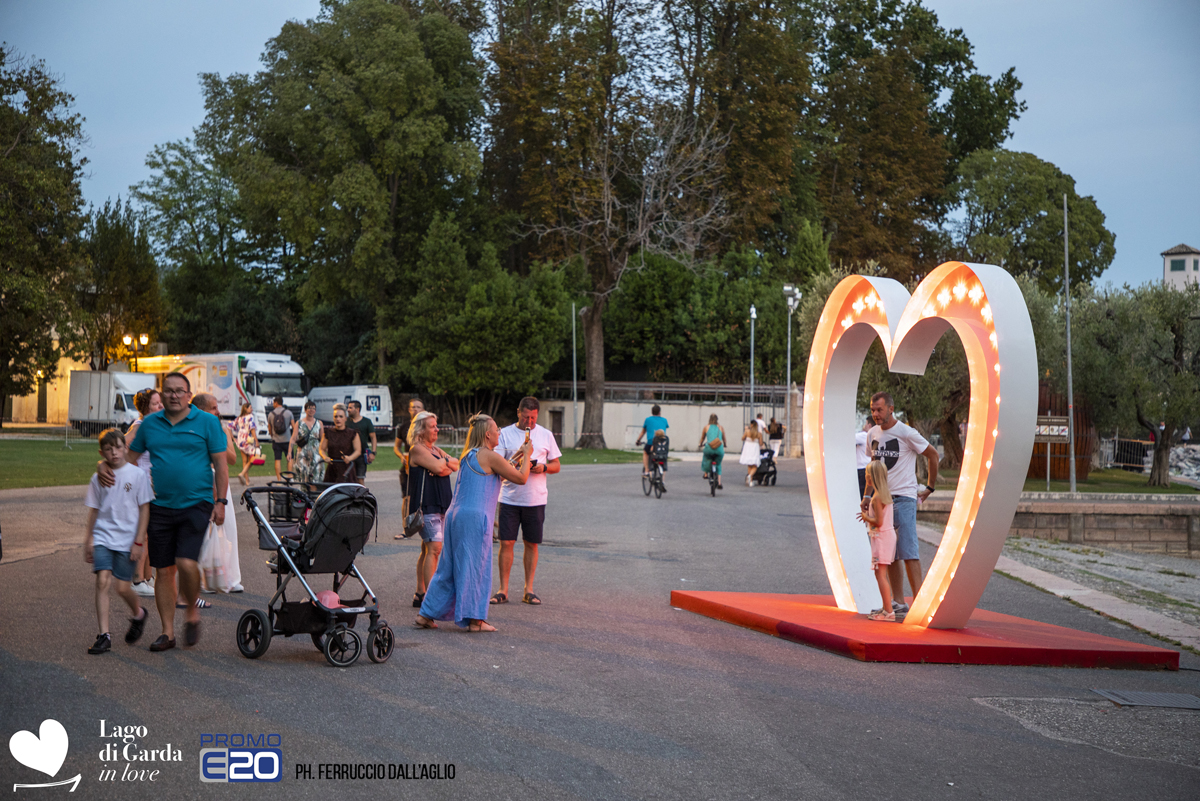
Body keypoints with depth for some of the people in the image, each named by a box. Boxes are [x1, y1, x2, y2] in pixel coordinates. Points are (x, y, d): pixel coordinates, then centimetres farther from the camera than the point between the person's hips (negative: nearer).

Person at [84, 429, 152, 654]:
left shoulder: (137, 475, -3)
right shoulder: (98, 478, 5)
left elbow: (144, 509, -2)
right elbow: (93, 510, 14)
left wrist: (139, 541, -7)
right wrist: (88, 540, 15)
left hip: (127, 540, -2)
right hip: (103, 536, 2)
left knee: (123, 587, -1)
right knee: (102, 581, -12)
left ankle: (138, 614, 32)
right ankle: (104, 635, -9)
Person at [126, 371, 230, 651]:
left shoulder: (207, 422, 1)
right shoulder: (150, 424, 9)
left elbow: (220, 464, 1)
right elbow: (130, 458, 19)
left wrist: (221, 501, -5)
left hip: (196, 504, -3)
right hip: (160, 507, 3)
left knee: (186, 562, -17)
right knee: (163, 570, 5)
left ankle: (192, 613, 9)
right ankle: (167, 632, 14)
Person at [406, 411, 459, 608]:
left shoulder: (435, 449, 19)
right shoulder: (417, 450, -8)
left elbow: (456, 465, 11)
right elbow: (437, 467, -19)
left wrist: (443, 463, -8)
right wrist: (446, 462, 2)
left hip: (441, 506, 9)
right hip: (426, 505, -9)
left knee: (428, 549, 11)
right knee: (434, 548, -15)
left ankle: (420, 594, 16)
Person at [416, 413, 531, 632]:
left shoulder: (469, 455, 17)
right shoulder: (489, 456, -8)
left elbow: (496, 476, 30)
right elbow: (521, 478, -4)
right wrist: (526, 455, 11)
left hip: (454, 515, 8)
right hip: (474, 518, -8)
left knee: (449, 566, 13)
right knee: (475, 567, 0)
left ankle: (426, 615, 15)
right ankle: (474, 619, 5)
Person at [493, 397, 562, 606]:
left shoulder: (546, 435, 8)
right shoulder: (505, 434, 3)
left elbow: (556, 465, 11)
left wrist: (543, 467, -11)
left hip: (536, 500, 1)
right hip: (509, 498, -1)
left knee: (531, 544, 6)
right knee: (506, 542, -2)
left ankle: (528, 590, 14)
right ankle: (503, 590, 6)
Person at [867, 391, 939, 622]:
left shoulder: (907, 433, -9)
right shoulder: (872, 434, 10)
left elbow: (932, 454, 1)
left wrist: (930, 488, 4)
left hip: (904, 499, -7)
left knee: (908, 551, -13)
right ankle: (898, 602, 16)